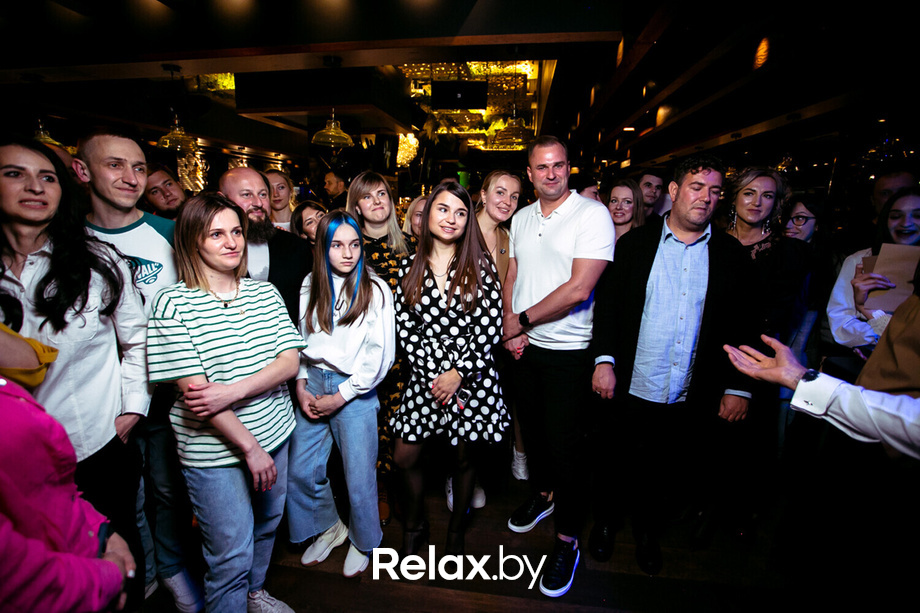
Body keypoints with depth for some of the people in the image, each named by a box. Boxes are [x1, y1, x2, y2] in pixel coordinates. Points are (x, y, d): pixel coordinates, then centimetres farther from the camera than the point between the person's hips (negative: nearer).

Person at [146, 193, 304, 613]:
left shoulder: (265, 292, 2)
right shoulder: (173, 303, -12)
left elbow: (290, 361, -5)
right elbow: (194, 389, -16)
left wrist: (234, 390, -21)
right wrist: (250, 447, -16)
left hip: (274, 432, 5)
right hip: (214, 451, -5)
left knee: (267, 526, 24)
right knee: (230, 557, 7)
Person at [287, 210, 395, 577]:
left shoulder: (374, 289, -8)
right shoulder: (311, 285, 5)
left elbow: (380, 355, -10)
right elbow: (300, 339, 11)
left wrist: (340, 396, -9)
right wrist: (300, 385, 0)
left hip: (355, 390, -4)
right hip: (313, 384, 4)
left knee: (359, 477, 5)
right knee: (300, 472, 10)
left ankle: (363, 540, 34)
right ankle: (328, 527, 38)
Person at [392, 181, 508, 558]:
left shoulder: (480, 265, -3)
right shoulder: (410, 267, 3)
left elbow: (490, 329, -7)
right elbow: (403, 327, 0)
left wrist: (457, 374, -14)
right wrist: (434, 374, -9)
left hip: (473, 378, -1)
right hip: (425, 377, 2)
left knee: (464, 459, 14)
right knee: (405, 458, 8)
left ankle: (456, 532, 40)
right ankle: (413, 528, 36)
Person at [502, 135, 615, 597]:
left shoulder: (592, 214, -13)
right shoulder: (521, 218, 7)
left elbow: (578, 289, -21)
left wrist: (523, 320, -12)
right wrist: (509, 327, -4)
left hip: (568, 351, -6)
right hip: (524, 347, 6)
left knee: (564, 446, 3)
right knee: (531, 429, 21)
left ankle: (567, 539, 24)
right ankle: (542, 494, 47)